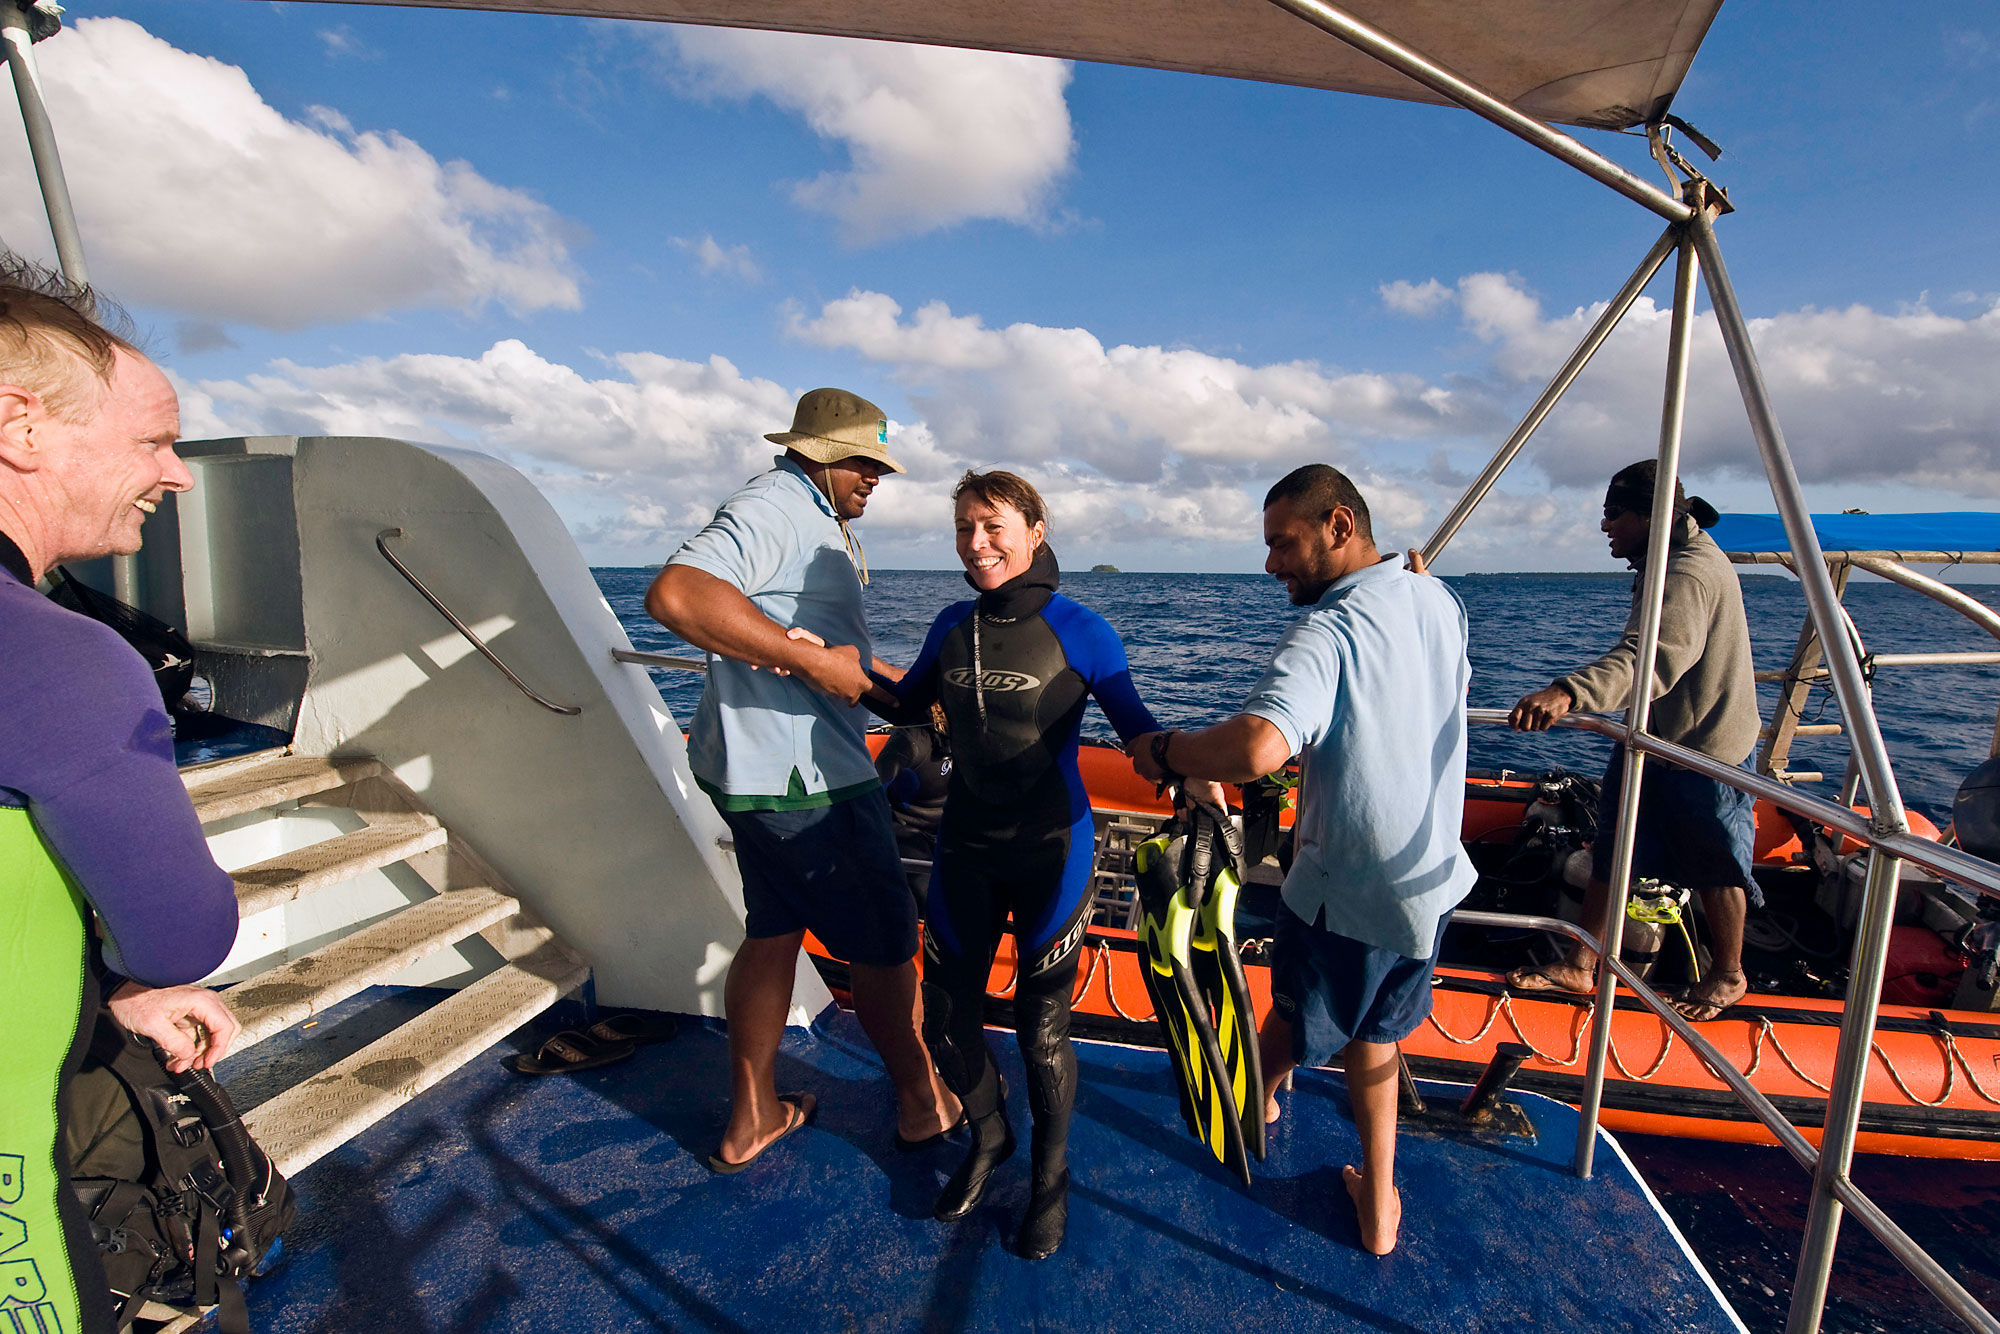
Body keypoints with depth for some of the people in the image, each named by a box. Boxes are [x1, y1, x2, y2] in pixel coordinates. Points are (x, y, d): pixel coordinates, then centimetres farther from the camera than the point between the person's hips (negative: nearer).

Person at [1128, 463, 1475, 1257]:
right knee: (1374, 1034, 25)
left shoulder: (1327, 632, -27)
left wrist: (1164, 750, -28)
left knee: (1297, 1019, 22)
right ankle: (1378, 1208, 36)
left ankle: (1259, 1095, 52)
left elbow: (1256, 749, -44)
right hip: (1434, 876, 7)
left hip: (1346, 893, -7)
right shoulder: (1439, 602, -1)